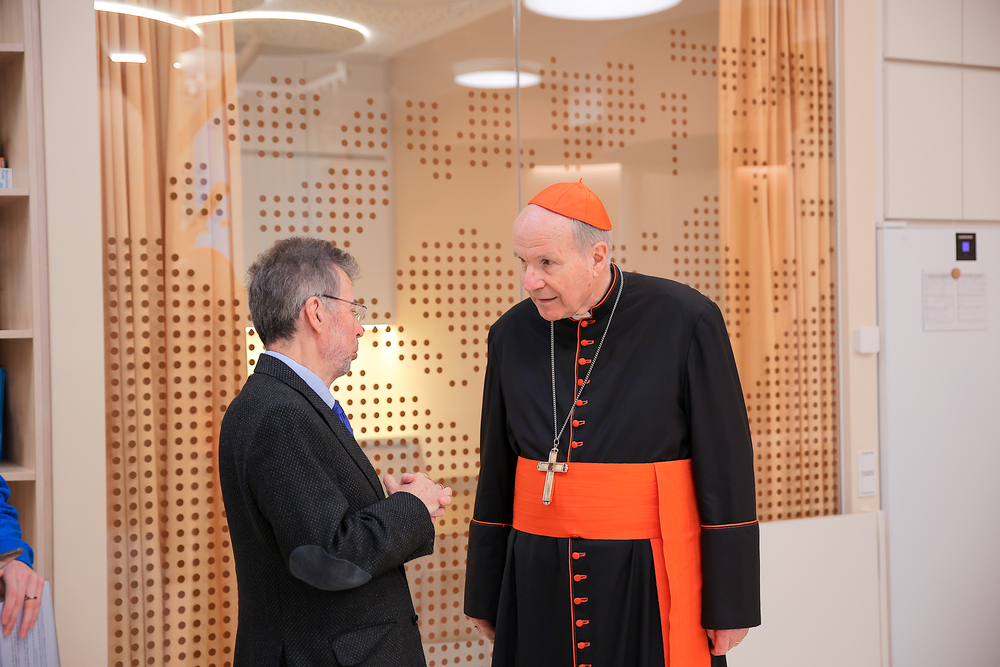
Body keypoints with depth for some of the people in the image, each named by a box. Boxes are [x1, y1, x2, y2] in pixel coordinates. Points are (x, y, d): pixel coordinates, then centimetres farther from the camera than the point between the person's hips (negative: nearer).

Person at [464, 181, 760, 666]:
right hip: (541, 584, 4)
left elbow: (728, 475, -7)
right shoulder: (511, 335, 3)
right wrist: (484, 595, 13)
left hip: (649, 584, -3)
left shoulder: (687, 322, -10)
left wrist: (732, 605, -6)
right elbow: (496, 479, 10)